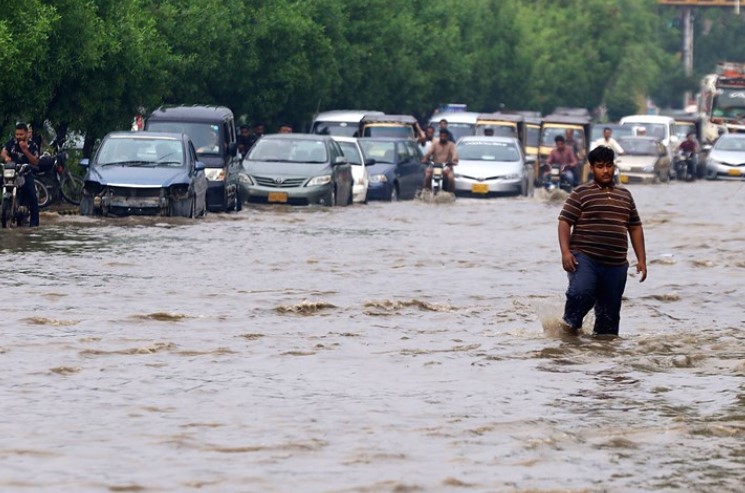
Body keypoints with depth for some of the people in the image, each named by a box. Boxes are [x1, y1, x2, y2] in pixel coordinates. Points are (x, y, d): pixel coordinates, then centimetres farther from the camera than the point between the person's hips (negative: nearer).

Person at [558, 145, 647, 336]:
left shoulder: (625, 196, 18)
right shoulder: (581, 193, 4)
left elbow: (635, 228, 21)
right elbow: (564, 222, -2)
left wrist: (641, 260, 14)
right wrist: (565, 252, -15)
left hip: (616, 264, 5)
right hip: (585, 258, -4)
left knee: (610, 313, 5)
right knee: (581, 292, -29)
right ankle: (571, 324, -7)